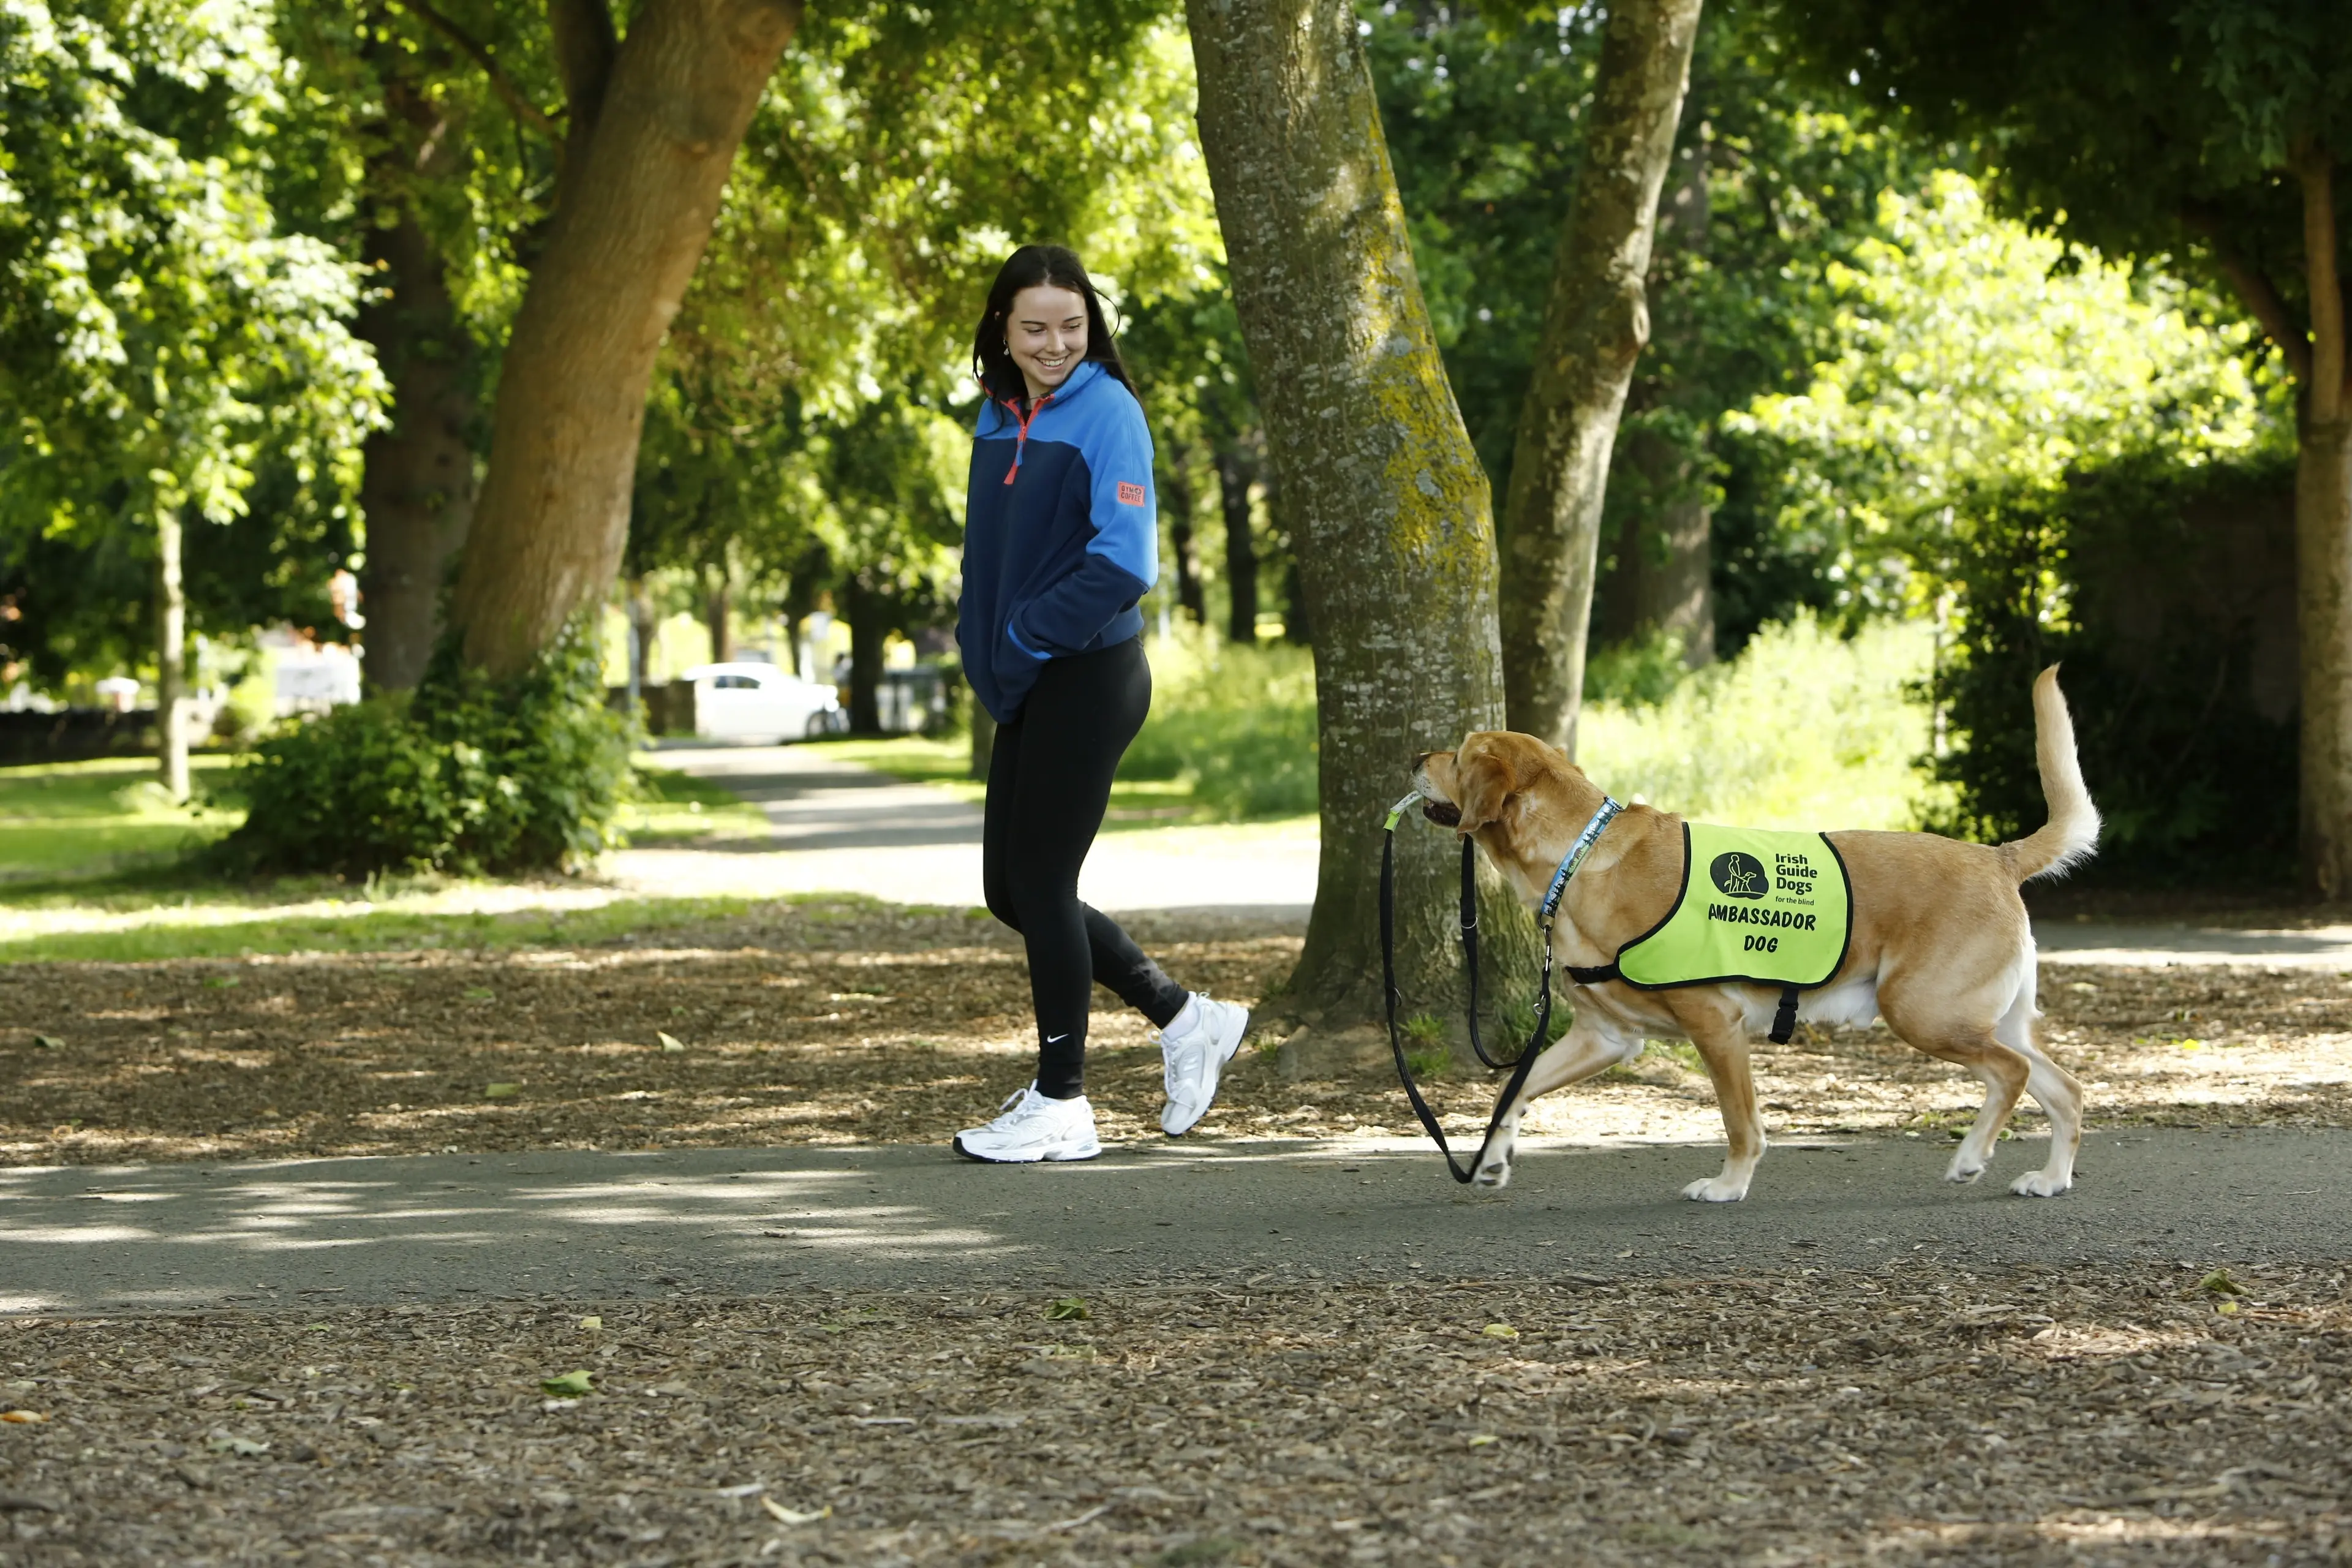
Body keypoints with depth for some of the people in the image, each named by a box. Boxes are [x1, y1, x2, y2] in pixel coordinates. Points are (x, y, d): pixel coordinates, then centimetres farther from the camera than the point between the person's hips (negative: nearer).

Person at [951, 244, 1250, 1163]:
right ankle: (1187, 1022, 22)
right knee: (1008, 889, 11)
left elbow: (1124, 564, -21)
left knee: (1040, 885, -3)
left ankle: (1061, 1106, 8)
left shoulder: (1106, 414, -13)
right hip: (1025, 688, 8)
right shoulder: (1000, 416, 9)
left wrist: (1024, 639, -17)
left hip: (1088, 680, -8)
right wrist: (983, 654, 4)